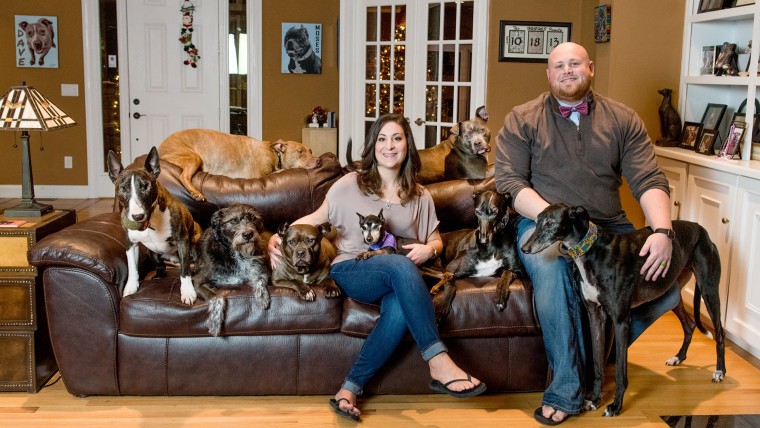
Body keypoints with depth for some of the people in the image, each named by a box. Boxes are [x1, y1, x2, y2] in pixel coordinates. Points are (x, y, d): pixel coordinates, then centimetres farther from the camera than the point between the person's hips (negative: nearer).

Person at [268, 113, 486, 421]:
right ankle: (438, 363, -41)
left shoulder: (420, 196, 16)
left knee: (400, 308, -37)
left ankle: (351, 388, -27)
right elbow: (318, 217, 13)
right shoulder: (350, 184, 8)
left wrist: (428, 249, -4)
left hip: (398, 278, 3)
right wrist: (278, 237, -3)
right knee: (400, 265, -38)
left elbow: (436, 240, 21)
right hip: (350, 271, -2)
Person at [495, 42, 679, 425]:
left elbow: (649, 180, -1)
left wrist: (662, 231, -20)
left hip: (609, 226, 3)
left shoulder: (622, 119, 8)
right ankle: (566, 391, -23)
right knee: (552, 271, -36)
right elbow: (508, 182, -8)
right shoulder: (522, 120, 2)